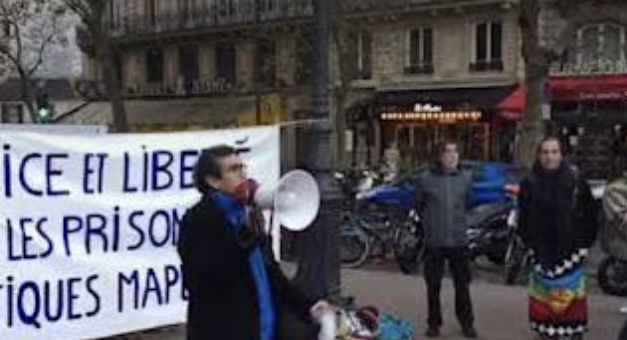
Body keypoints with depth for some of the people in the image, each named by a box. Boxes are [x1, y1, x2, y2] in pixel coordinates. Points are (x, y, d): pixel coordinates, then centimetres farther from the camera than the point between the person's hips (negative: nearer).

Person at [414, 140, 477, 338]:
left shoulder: (465, 178, 2)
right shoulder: (425, 179, -6)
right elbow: (419, 205, 8)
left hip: (459, 240, 2)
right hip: (434, 241, -2)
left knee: (462, 285, 9)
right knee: (433, 286, 8)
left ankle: (466, 323, 23)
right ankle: (434, 323, 22)